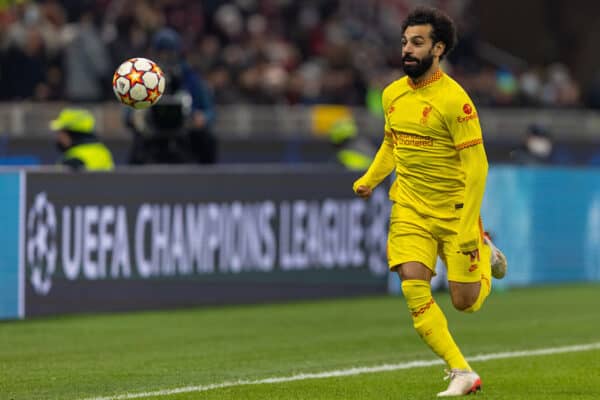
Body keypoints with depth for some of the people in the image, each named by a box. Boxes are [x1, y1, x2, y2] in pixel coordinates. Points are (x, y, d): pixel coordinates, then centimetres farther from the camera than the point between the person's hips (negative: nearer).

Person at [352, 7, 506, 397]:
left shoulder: (453, 99, -18)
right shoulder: (392, 95, 2)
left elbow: (476, 165, -18)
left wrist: (467, 229, -22)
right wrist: (369, 181, 6)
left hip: (455, 212, -5)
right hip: (410, 209, 5)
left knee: (465, 301, 1)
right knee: (414, 288, -15)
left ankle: (484, 254, 36)